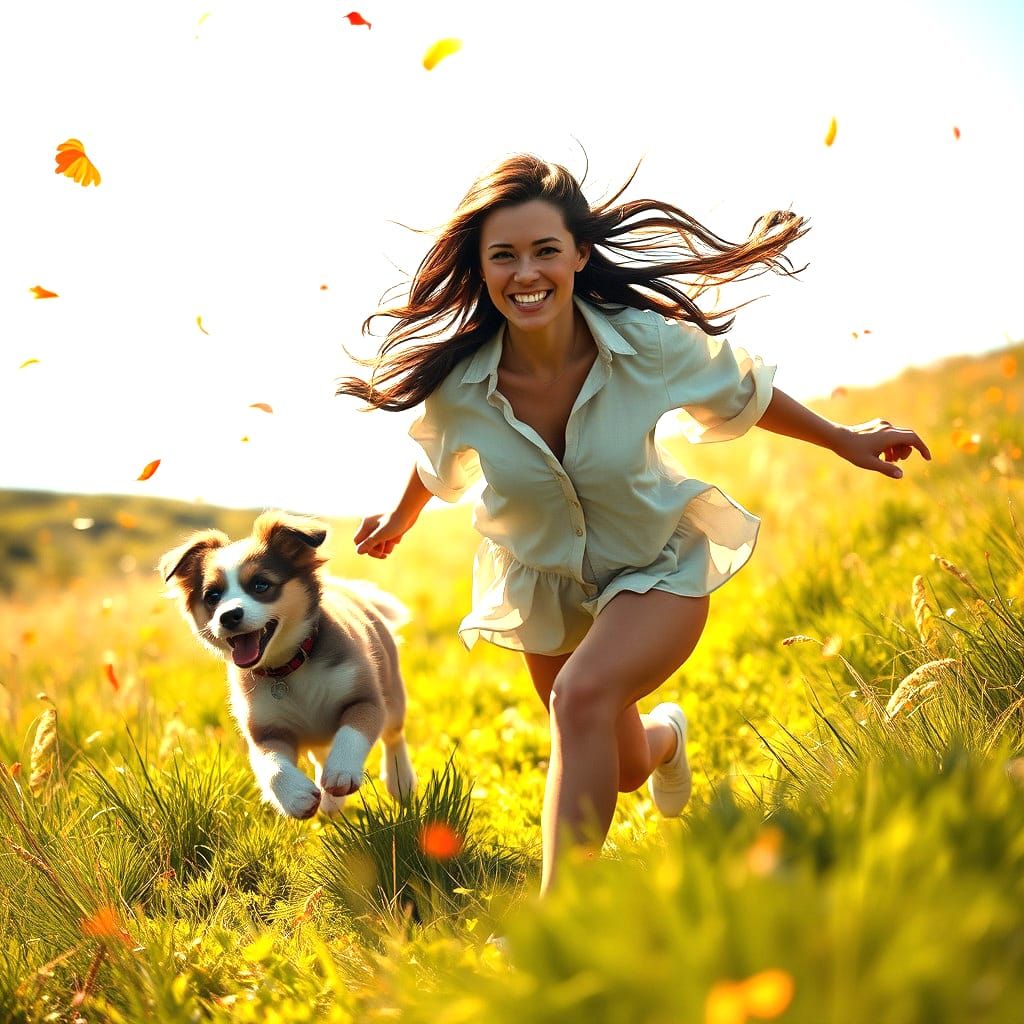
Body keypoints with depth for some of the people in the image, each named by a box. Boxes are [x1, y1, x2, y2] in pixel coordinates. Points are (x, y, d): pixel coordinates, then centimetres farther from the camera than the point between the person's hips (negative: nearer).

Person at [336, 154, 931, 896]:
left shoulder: (646, 342, -27)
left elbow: (740, 391, -6)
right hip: (546, 586, 3)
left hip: (658, 568, -2)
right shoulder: (454, 384, -24)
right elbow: (438, 457, 2)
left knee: (583, 695, -33)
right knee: (622, 770, 19)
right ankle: (665, 736, 58)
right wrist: (399, 520, 21)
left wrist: (844, 440, 5)